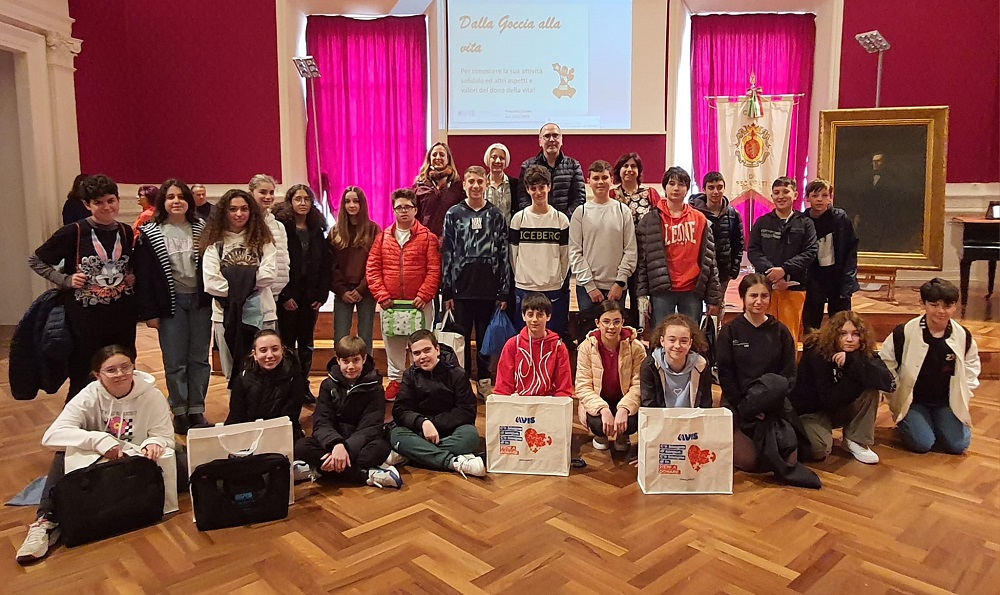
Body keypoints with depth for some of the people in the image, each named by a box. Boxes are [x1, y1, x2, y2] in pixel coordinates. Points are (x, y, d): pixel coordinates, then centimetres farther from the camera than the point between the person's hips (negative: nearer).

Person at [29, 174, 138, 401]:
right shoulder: (73, 232, -9)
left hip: (122, 316, 4)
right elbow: (35, 261, 2)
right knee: (83, 381, 6)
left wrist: (132, 276, 3)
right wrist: (65, 280, -10)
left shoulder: (126, 232, 4)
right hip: (86, 318, -4)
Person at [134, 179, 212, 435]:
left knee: (199, 359, 7)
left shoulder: (201, 229, 4)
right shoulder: (150, 233, -1)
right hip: (170, 303, -1)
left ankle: (197, 410, 17)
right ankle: (180, 412, 16)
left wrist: (215, 300, -4)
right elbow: (143, 276, -3)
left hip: (200, 300, 2)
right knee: (175, 361, 4)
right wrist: (149, 312, -7)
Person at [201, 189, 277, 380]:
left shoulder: (262, 240, 6)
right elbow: (211, 283, -6)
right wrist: (239, 288, -8)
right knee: (233, 371, 9)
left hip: (261, 313, 0)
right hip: (227, 313, 0)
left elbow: (268, 275, -6)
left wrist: (235, 282, -9)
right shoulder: (214, 243, 3)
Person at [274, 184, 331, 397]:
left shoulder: (317, 230, 9)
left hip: (310, 295, 4)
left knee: (306, 342, 10)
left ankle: (303, 386, 19)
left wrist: (322, 294, -2)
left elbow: (325, 264, 6)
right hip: (287, 296, -4)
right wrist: (284, 296, -14)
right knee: (287, 342, 1)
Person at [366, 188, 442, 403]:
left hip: (419, 304, -2)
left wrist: (424, 296, -15)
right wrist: (381, 295, -7)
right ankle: (395, 381, 23)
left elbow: (434, 270, -6)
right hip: (390, 304, 3)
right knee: (393, 345, 10)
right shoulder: (383, 237, 8)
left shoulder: (427, 237, 0)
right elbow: (372, 267, 3)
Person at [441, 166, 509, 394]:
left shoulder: (496, 215, 6)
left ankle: (484, 381, 22)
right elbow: (446, 254, 3)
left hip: (489, 289, 1)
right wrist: (446, 291, -2)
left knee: (486, 337, 9)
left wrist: (504, 291, 1)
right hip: (461, 288, 0)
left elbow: (504, 254, 5)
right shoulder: (454, 214, 4)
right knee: (461, 338, 6)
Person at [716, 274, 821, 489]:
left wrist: (763, 406, -13)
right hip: (738, 401, -2)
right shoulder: (730, 330, -2)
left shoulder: (780, 331, 3)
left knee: (788, 460, -20)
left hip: (772, 403, 2)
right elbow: (725, 374, -5)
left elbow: (788, 375, 1)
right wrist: (744, 406, -15)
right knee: (748, 461, -19)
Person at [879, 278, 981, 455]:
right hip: (912, 401, -3)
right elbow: (885, 364, -7)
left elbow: (971, 367, 12)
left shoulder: (964, 336, -6)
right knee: (921, 443, -18)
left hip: (947, 402, 3)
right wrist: (896, 398, -6)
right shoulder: (904, 333, -17)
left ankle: (935, 422, 20)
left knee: (958, 444, -10)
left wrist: (963, 397, 4)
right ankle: (904, 421, 14)